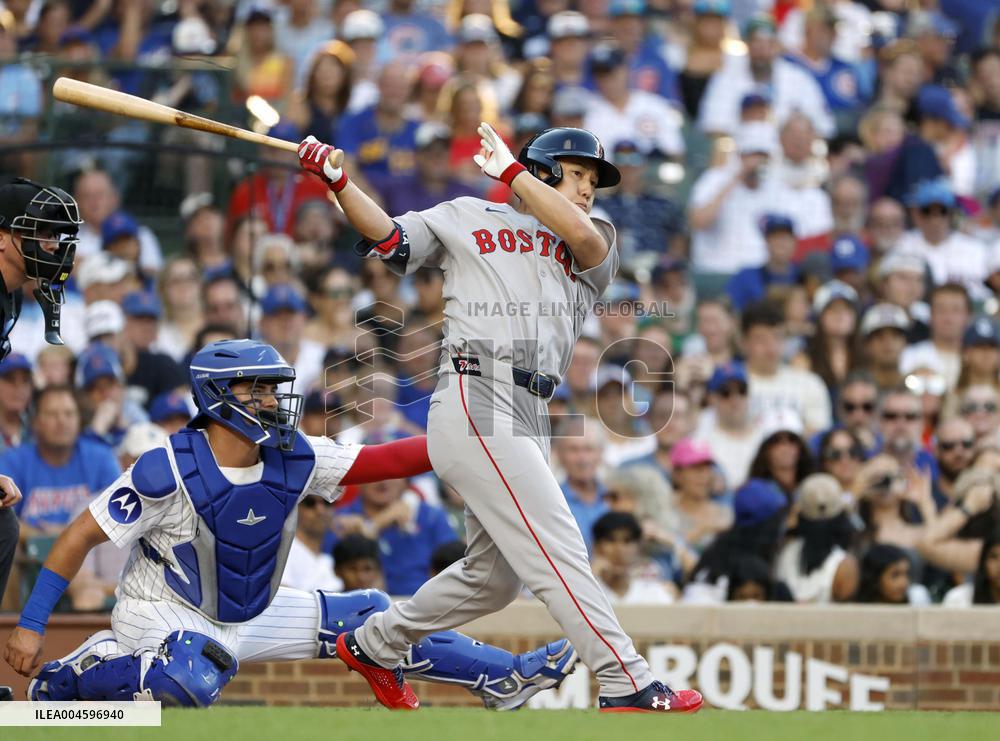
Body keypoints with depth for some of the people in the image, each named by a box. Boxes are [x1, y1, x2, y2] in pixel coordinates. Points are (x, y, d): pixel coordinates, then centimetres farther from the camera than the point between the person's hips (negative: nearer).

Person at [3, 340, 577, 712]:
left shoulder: (293, 459, -8)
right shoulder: (168, 470, -24)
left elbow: (382, 462, -6)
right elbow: (82, 537, -19)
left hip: (250, 616, 7)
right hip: (163, 612, -7)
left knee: (370, 617, 4)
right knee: (196, 680, -40)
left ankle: (505, 679, 12)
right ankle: (65, 678, -15)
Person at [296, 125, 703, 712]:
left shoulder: (591, 253, 20)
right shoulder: (469, 219, 13)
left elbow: (581, 233, -3)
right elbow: (389, 237, 5)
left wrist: (508, 169, 2)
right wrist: (338, 181, -10)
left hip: (530, 419, 7)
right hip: (475, 400, -7)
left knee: (495, 578, 13)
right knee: (558, 549, -15)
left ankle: (373, 644, 31)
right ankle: (628, 686, -20)